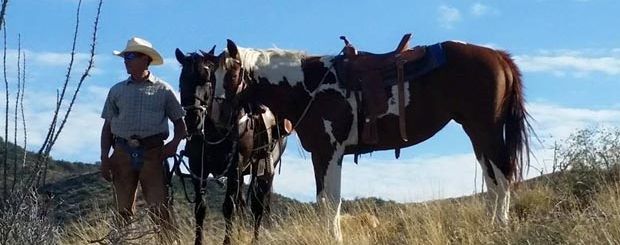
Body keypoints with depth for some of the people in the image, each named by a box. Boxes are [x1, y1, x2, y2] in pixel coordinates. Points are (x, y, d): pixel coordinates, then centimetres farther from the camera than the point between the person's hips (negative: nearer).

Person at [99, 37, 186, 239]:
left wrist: (175, 142, -10)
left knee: (159, 208, -7)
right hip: (123, 153, 3)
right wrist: (104, 158, 3)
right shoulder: (117, 91, 13)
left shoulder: (163, 90, 7)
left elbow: (179, 122, 10)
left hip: (152, 153, -2)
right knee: (123, 210, 3)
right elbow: (107, 127, 14)